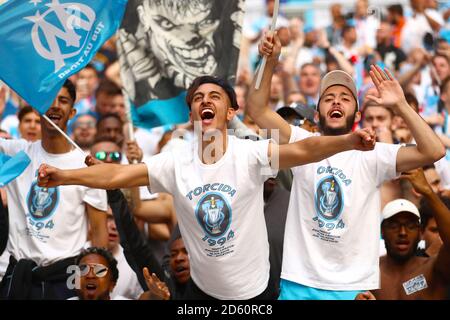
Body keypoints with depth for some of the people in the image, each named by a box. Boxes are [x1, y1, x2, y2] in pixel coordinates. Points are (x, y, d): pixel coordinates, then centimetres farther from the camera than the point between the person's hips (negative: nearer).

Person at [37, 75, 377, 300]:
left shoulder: (250, 154, -16)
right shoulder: (176, 161, -9)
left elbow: (303, 150, -31)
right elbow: (117, 174, -14)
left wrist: (348, 141, -49)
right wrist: (63, 176, -27)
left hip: (254, 289, -2)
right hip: (203, 289, 2)